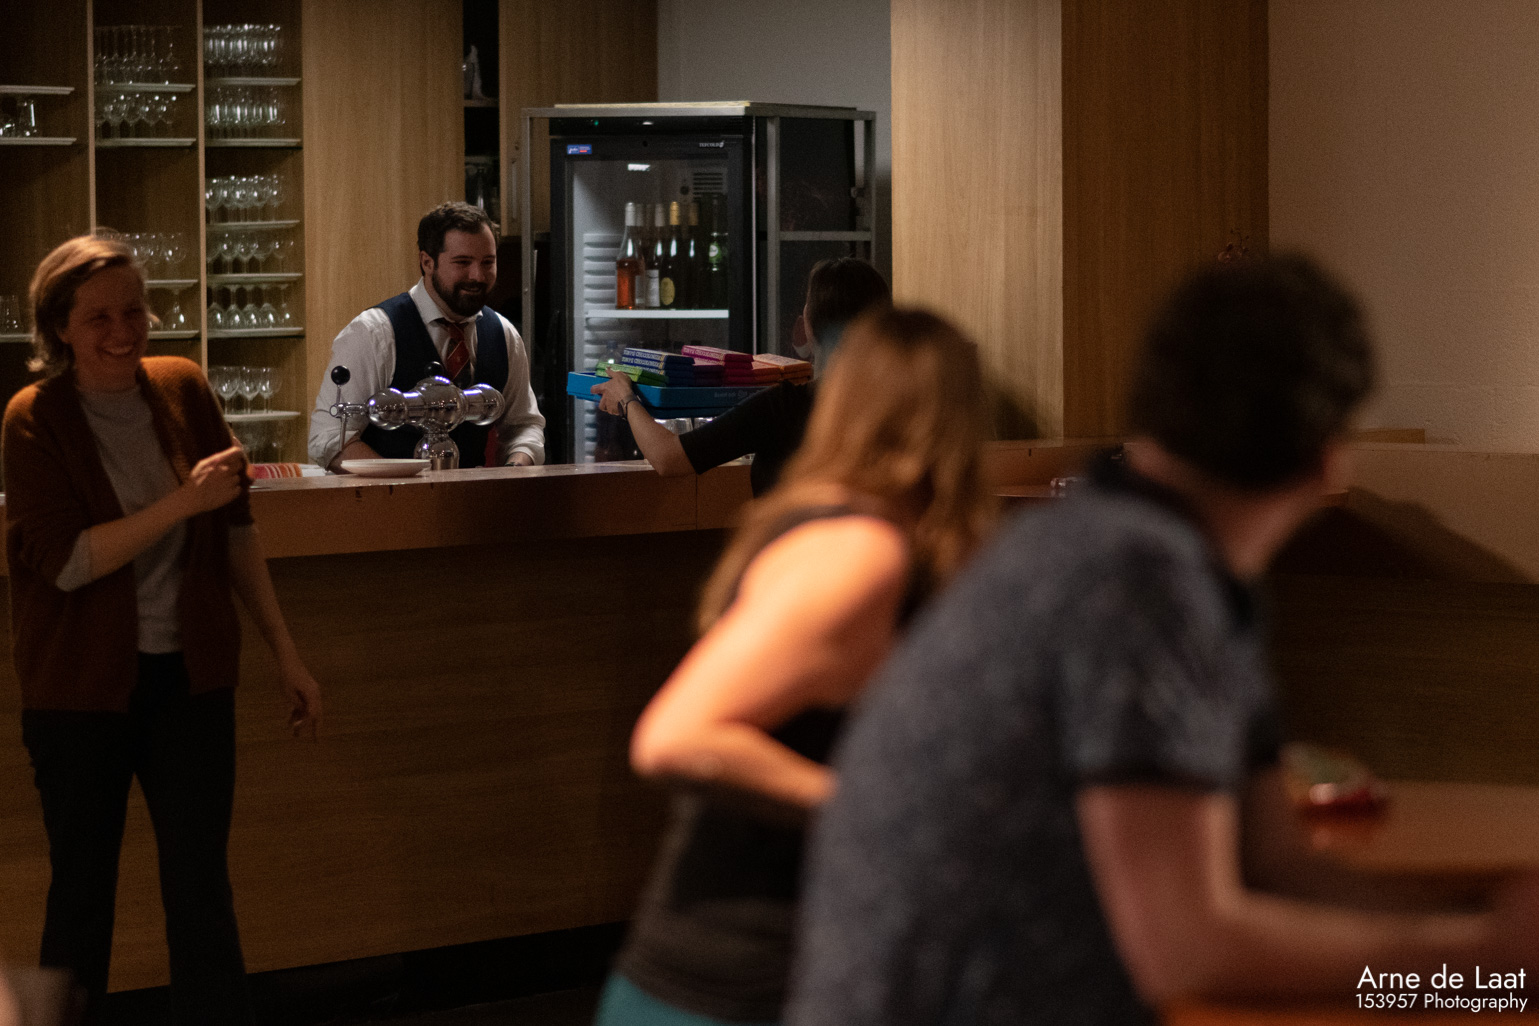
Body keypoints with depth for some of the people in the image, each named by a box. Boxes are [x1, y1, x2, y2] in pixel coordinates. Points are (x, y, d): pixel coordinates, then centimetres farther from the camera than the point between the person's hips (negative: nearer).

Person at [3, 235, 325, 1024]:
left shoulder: (184, 389, 1)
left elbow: (236, 529, 9)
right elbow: (65, 561, -18)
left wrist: (285, 651, 9)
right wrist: (183, 502, -25)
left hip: (189, 672, 3)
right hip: (80, 686, -3)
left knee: (203, 891, 4)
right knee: (82, 891, 9)